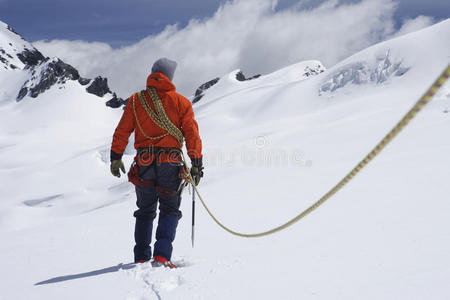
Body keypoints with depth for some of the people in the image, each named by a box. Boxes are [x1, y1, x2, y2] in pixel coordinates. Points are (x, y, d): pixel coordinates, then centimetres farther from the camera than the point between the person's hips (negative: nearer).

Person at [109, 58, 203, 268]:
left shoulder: (135, 100, 6)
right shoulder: (181, 102, 2)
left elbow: (122, 131, 4)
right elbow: (192, 134, -2)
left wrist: (115, 158, 12)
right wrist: (197, 165, 1)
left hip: (144, 163, 2)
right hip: (170, 163, -2)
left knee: (145, 212, 16)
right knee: (169, 211, 8)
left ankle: (141, 258, 14)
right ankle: (162, 255, -7)